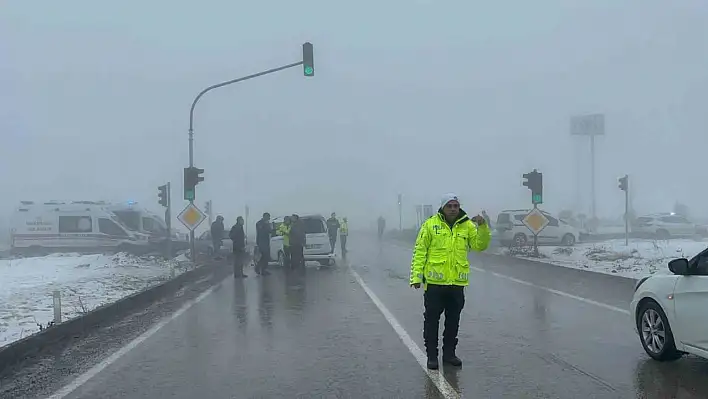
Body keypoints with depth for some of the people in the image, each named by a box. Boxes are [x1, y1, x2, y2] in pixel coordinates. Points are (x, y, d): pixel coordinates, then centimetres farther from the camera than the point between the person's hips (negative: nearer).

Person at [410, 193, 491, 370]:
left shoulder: (468, 225, 5)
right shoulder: (431, 224, -3)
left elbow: (480, 245, -2)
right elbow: (419, 251, -3)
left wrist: (482, 227, -17)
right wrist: (416, 276, -8)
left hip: (457, 282, 3)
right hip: (434, 281, -3)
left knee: (453, 321, 13)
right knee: (432, 320, 5)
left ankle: (449, 353, 27)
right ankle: (432, 355, 16)